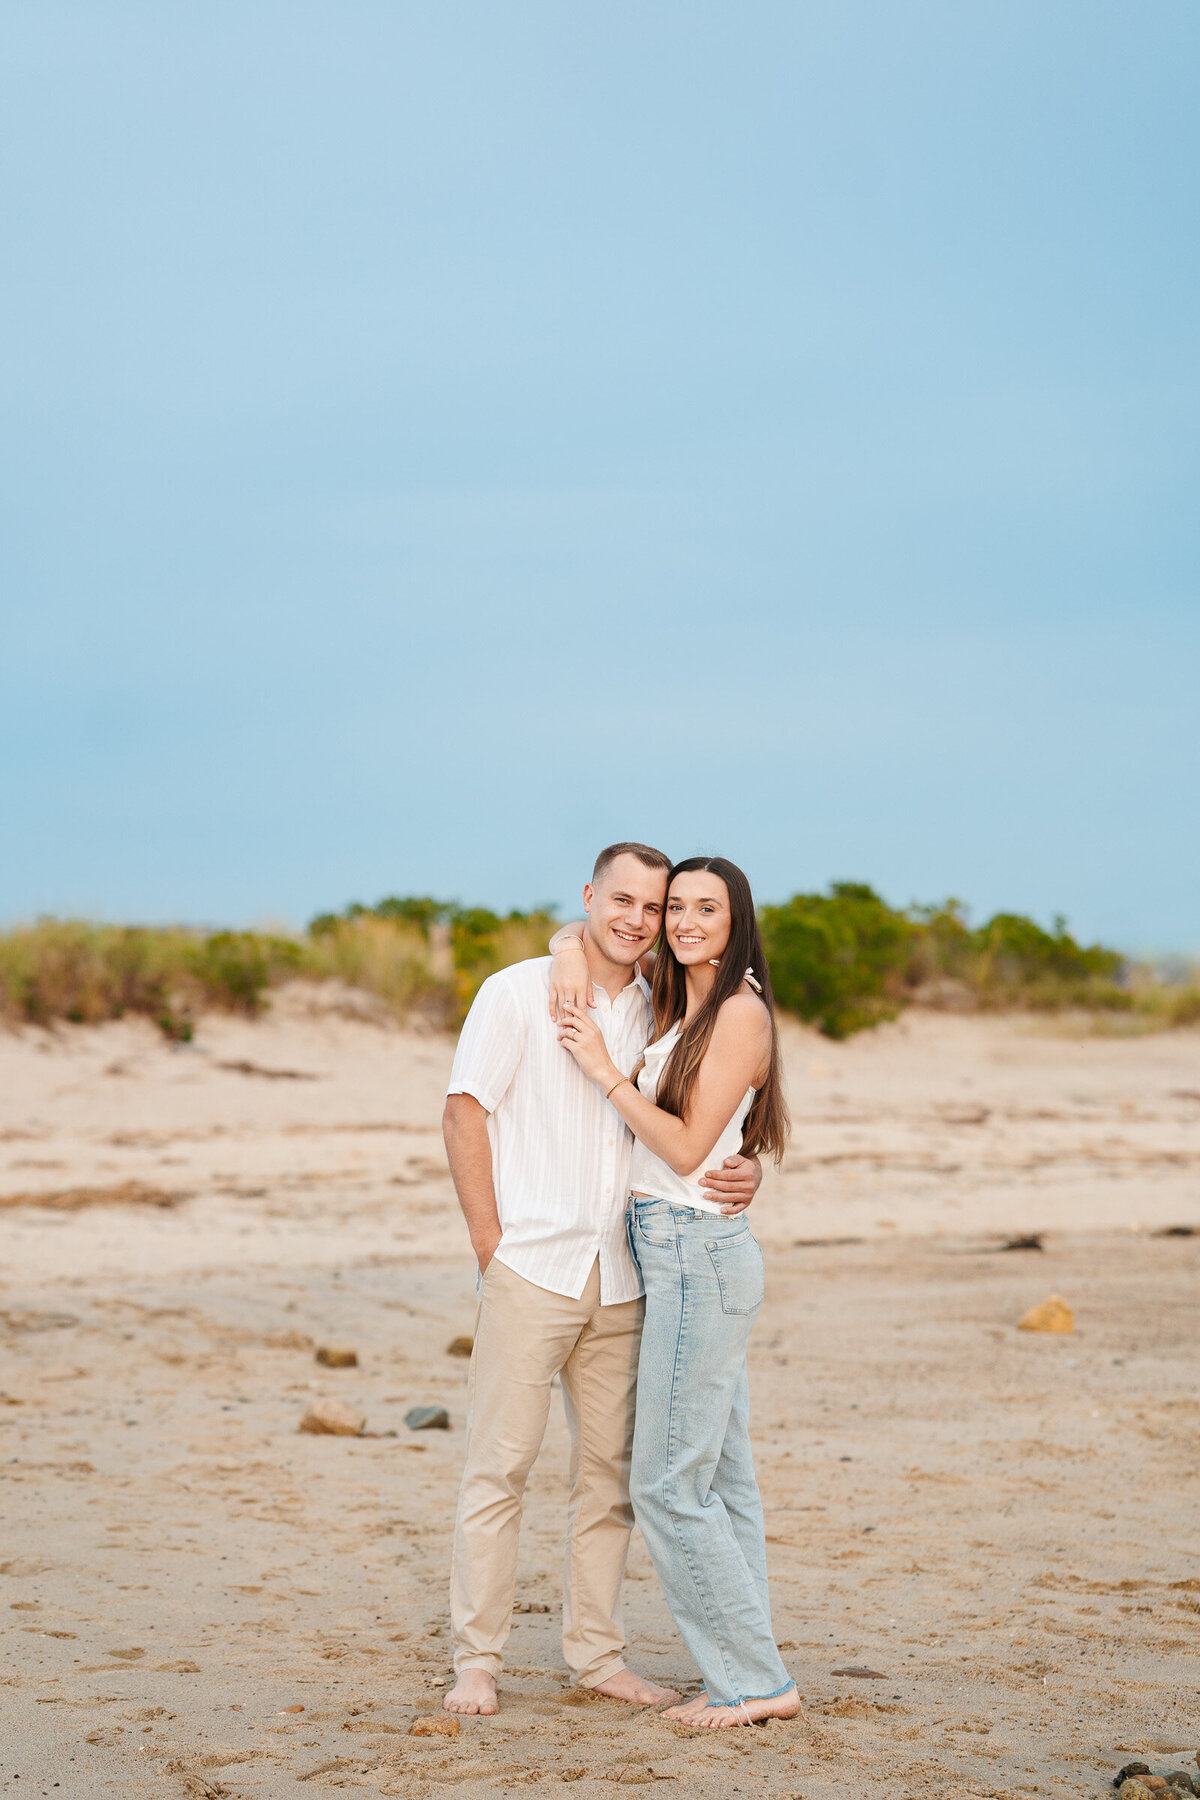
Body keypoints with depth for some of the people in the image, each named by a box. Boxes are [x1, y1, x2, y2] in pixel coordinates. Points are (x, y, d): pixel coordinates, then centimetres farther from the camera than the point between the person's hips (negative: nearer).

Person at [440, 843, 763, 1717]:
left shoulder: (663, 1015, 11)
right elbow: (465, 1117, -4)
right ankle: (477, 1661, 6)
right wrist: (491, 1249, -9)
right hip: (531, 1270, -5)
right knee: (500, 1464, -2)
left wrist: (745, 1170, -8)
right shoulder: (518, 992, -2)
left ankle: (597, 1652, 20)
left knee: (611, 1470, 9)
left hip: (622, 1278, 5)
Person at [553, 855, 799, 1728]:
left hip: (698, 1254, -9)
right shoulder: (679, 1012, 16)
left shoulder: (741, 1011, -12)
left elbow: (687, 1146, -15)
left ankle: (757, 1680, 0)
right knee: (721, 1476, 10)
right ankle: (743, 1677, 15)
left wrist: (607, 1070, -13)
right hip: (673, 1254, 9)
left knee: (670, 1483, -7)